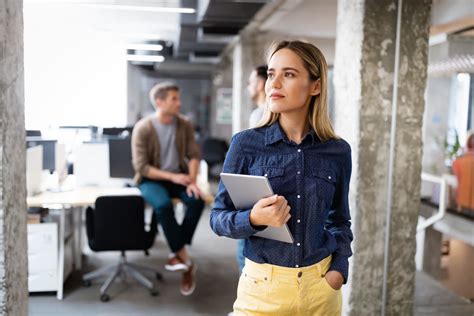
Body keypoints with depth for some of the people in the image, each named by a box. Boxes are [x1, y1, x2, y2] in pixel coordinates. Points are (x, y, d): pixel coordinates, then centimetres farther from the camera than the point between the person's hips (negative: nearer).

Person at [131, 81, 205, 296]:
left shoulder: (184, 125, -1)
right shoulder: (143, 128, -14)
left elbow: (194, 155, 0)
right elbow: (141, 167, -15)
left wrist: (191, 180, -18)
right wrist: (172, 176, -23)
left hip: (178, 176, 4)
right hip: (151, 179, -3)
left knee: (197, 200, -27)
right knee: (163, 204, -35)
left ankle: (177, 254, -13)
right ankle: (186, 261, -20)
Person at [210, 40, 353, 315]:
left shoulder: (338, 151, -3)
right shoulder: (246, 144, -9)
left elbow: (340, 221, 8)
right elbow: (218, 217, -5)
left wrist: (339, 269, -6)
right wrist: (253, 219, -24)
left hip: (321, 285, 2)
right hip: (263, 285, -2)